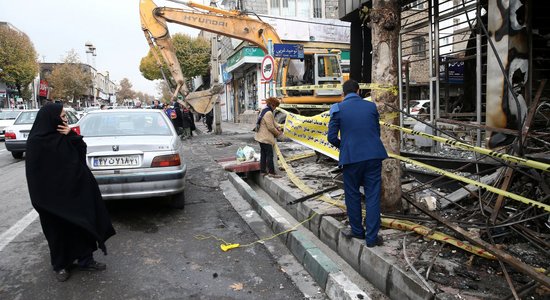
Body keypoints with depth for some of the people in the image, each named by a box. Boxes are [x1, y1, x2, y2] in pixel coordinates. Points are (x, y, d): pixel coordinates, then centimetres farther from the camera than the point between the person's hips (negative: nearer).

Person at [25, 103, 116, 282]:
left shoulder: (63, 136, 4)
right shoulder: (38, 142, -15)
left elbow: (82, 150, 4)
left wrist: (71, 135, -9)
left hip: (74, 190, 6)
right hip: (54, 195, -6)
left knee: (82, 224, 11)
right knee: (58, 229, 9)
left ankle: (85, 260, 23)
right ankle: (60, 265, 27)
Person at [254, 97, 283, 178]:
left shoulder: (263, 111, 14)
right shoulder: (268, 113, -19)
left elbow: (272, 123, 22)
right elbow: (270, 127, -19)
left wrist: (277, 128, 9)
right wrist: (277, 133, -4)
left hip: (261, 137, 11)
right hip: (266, 138, -11)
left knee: (263, 154, 13)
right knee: (269, 155, -5)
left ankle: (262, 171, 18)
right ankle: (271, 172, 0)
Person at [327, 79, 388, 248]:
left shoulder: (338, 109, -1)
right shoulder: (371, 106, 6)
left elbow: (331, 137, -3)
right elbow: (377, 131, 13)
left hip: (351, 157, -2)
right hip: (373, 155, 2)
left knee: (352, 195, 15)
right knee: (372, 196, 6)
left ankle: (357, 231, 28)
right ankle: (372, 237, 10)